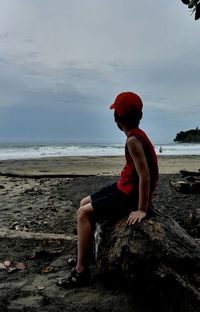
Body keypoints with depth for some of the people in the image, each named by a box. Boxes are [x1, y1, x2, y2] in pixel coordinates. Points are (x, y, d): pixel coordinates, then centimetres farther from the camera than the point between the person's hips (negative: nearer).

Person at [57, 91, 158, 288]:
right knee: (85, 203, 15)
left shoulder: (133, 140, -23)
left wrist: (142, 210, -23)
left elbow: (145, 176, -27)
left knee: (84, 213, -12)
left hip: (130, 195, -10)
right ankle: (86, 253, 25)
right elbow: (142, 172, 14)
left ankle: (81, 271, -4)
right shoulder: (137, 134, 7)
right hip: (124, 188, 10)